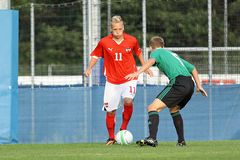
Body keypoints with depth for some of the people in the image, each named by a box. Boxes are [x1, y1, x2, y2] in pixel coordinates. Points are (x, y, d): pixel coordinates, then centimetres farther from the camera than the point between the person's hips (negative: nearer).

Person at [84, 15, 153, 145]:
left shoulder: (131, 40, -5)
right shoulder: (104, 42, -6)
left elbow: (138, 52, 15)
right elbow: (95, 55, 8)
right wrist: (89, 69, -5)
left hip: (129, 78, -1)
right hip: (112, 80, 1)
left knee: (128, 101, -28)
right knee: (110, 111, 2)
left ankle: (124, 128, -7)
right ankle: (111, 137, 21)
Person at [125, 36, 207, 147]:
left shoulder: (157, 52, 13)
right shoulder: (173, 55, 35)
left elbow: (151, 61, -12)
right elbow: (192, 68, 37)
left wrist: (137, 73, -25)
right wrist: (199, 86, 39)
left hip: (178, 82, -8)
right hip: (190, 84, 8)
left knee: (153, 108, -11)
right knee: (174, 109, 31)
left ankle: (152, 138, -30)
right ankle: (181, 141, 27)